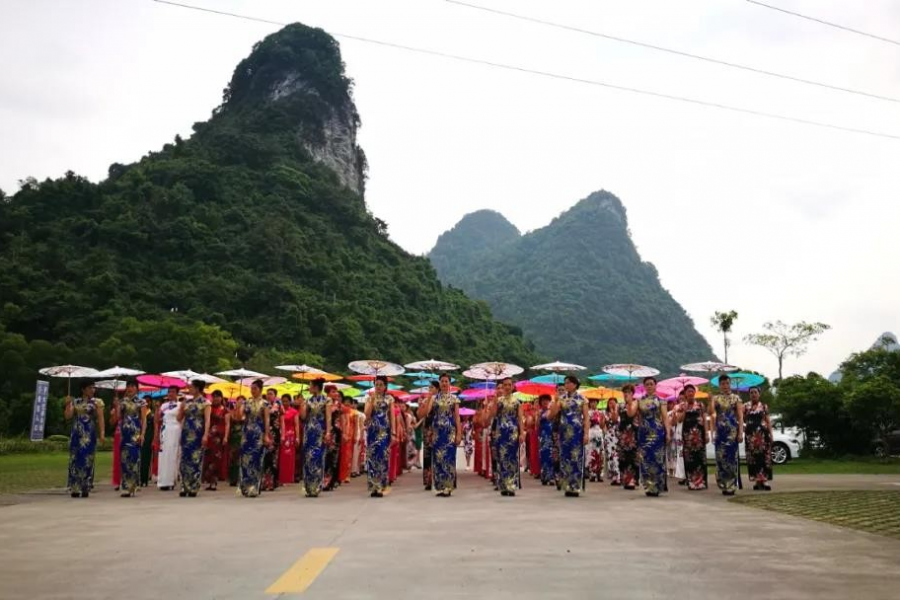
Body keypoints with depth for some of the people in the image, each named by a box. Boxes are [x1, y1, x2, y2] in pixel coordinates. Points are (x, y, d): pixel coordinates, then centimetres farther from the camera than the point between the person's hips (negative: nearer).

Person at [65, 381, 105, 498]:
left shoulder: (97, 402, 3)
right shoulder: (75, 402, 10)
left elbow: (100, 419, -4)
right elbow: (68, 416, 2)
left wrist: (102, 433, -13)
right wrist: (68, 404, -7)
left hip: (89, 436, -2)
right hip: (76, 435, 3)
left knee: (87, 461, -2)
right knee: (75, 460, 1)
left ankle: (85, 489, 5)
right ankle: (75, 488, 7)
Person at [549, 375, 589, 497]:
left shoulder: (582, 399, 2)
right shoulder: (561, 398, 8)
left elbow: (586, 418, -2)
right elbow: (552, 414, -1)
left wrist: (586, 433, -11)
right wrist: (556, 401, -11)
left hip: (577, 432, -2)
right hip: (564, 432, 2)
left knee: (576, 458, -3)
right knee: (565, 458, 2)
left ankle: (575, 487, 2)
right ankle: (567, 487, 9)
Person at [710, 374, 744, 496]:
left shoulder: (736, 398, 5)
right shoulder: (715, 398, 8)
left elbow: (740, 416, 0)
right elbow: (711, 413, -5)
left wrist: (740, 432, -7)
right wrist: (710, 400, -15)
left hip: (732, 430, -1)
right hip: (720, 430, 2)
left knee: (732, 456, -5)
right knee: (720, 457, 1)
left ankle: (731, 486, -1)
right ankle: (724, 485, 10)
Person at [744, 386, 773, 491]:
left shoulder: (764, 407, 9)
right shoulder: (745, 406, 8)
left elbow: (768, 421, 7)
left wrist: (770, 433, 0)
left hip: (763, 434, 0)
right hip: (750, 434, 0)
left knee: (764, 457, -6)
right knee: (753, 458, 0)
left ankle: (764, 480, -4)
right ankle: (757, 480, 6)